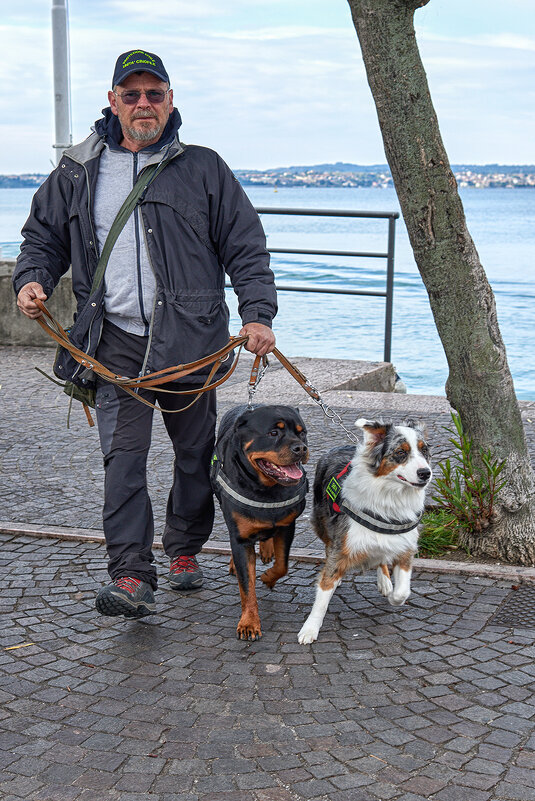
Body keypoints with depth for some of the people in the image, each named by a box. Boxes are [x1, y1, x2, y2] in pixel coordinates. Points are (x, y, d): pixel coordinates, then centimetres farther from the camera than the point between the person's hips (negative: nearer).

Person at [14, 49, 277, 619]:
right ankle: (131, 577, -12)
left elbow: (245, 247, 6)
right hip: (115, 342, 0)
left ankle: (185, 550, 30)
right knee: (122, 456, -9)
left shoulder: (203, 170, 6)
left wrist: (257, 313, -5)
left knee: (195, 454, 10)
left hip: (189, 340, 0)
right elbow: (43, 238, 19)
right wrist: (32, 279, -2)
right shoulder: (76, 174, 11)